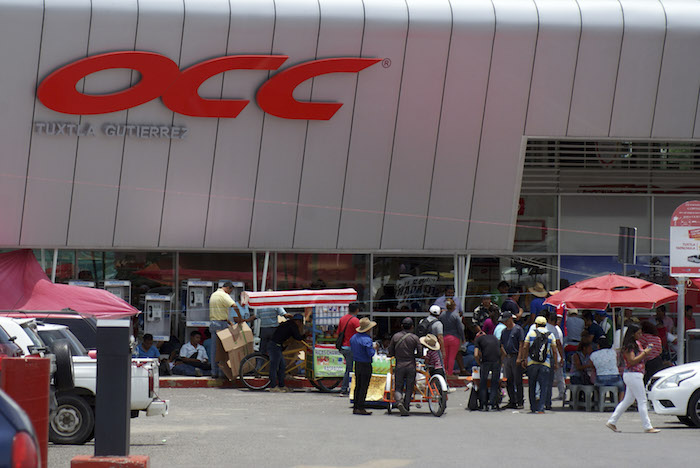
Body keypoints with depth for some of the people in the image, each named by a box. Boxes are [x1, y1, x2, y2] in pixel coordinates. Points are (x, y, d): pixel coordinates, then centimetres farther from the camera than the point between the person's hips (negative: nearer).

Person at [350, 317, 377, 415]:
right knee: (364, 387, -3)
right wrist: (373, 348, -3)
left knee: (357, 386, 13)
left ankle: (355, 407, 16)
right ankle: (360, 408, -2)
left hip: (357, 364, 8)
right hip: (366, 365, -8)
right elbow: (371, 353, -20)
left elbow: (352, 351, 15)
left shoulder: (353, 337, 7)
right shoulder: (367, 340, -20)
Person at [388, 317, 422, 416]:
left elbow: (390, 353, 6)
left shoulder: (395, 337, 1)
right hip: (411, 366, -1)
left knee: (398, 388, 6)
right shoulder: (415, 338, -3)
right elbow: (420, 353, -3)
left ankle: (399, 401, -20)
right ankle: (406, 407, 6)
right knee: (409, 389, 9)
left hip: (399, 366, 1)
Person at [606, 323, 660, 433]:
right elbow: (632, 361, -21)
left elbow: (640, 358, 24)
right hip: (632, 375, -10)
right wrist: (645, 353, -17)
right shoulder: (629, 346, -14)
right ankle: (647, 426, -5)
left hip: (637, 374, 10)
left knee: (628, 400, 14)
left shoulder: (636, 344, 16)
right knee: (642, 401, -7)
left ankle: (612, 422, 17)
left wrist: (645, 351, 6)